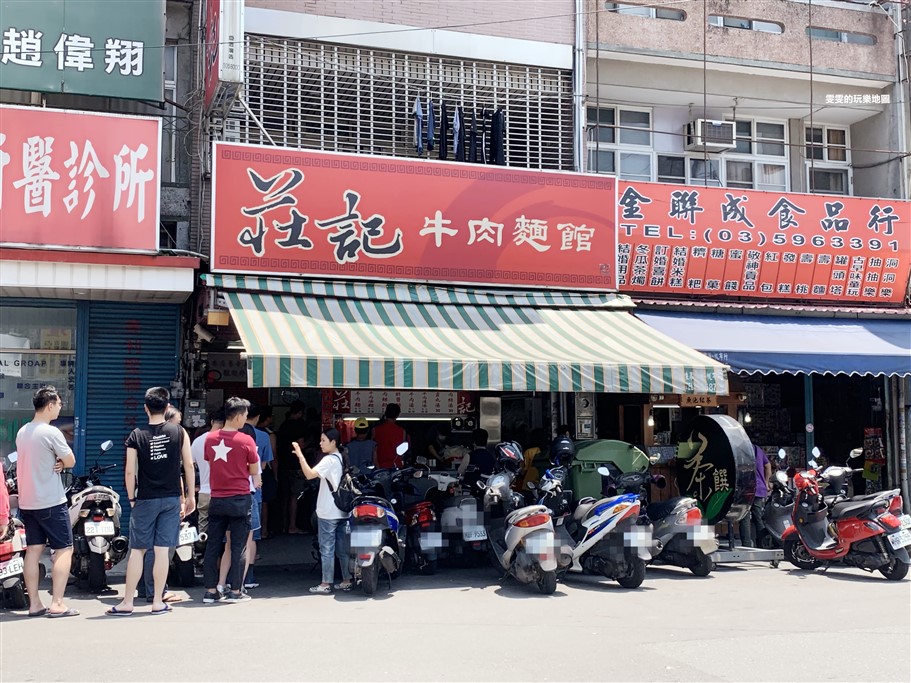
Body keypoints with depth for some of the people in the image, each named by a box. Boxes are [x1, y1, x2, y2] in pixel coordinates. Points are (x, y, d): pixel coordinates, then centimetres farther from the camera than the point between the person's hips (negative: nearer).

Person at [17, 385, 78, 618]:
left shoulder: (22, 432, 10)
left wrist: (55, 462, 0)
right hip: (51, 503, -8)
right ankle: (57, 604, -5)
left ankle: (34, 603, 11)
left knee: (33, 550, 9)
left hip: (26, 501, 8)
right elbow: (70, 461, -11)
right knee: (64, 549, -1)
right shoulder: (51, 432, -16)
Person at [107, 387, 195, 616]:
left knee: (137, 550, 6)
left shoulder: (136, 436, -3)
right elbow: (188, 465, 1)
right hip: (172, 498, 1)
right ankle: (158, 602, 8)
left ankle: (127, 602, 10)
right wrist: (190, 496, 9)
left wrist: (131, 498, 7)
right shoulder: (179, 432, -1)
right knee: (162, 550, 3)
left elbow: (130, 471, -5)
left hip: (145, 500, -1)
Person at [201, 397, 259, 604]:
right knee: (238, 546, 4)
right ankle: (235, 591, 6)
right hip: (239, 499, -4)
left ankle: (210, 591, 13)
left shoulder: (210, 438, 1)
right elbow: (254, 471, -2)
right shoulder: (245, 440, -11)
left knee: (212, 546, 9)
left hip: (216, 499, 4)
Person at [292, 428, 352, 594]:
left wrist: (300, 456, -25)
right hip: (342, 511, 8)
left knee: (327, 549, -3)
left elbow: (310, 474, -26)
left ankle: (326, 584, 0)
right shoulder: (341, 458, 13)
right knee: (343, 548, 11)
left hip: (328, 513, -8)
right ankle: (346, 581, 15)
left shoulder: (329, 460, -14)